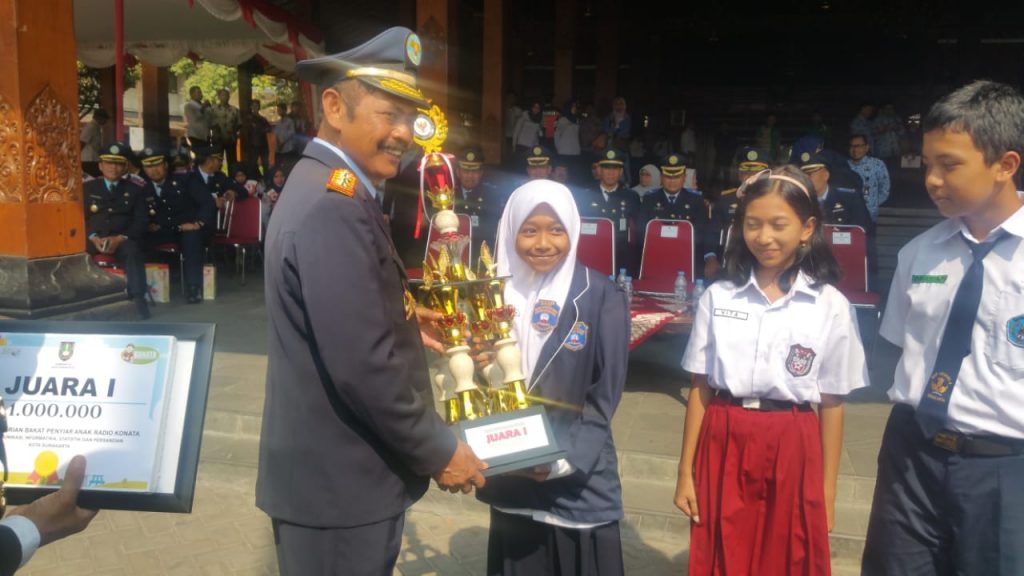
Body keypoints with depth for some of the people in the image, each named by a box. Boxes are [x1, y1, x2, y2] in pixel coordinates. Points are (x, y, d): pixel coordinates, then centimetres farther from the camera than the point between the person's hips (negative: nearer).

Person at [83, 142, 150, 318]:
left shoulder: (134, 190, 15)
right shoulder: (87, 188, 17)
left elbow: (141, 221, 5)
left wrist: (120, 238, -13)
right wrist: (93, 237, -12)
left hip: (123, 239, -1)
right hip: (93, 238, 1)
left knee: (132, 251, -35)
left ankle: (139, 299, -39)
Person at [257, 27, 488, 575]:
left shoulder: (321, 186, 10)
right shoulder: (334, 205, -24)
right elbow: (361, 365, -29)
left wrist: (400, 317, 6)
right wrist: (439, 451, -17)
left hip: (332, 467, 10)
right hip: (338, 480, -10)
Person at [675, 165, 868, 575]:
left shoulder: (831, 306, -4)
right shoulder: (718, 297, 0)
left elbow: (832, 405, 0)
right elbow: (699, 390, 3)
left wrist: (827, 493, 3)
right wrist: (685, 472, 4)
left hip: (792, 454, -1)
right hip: (723, 449, 1)